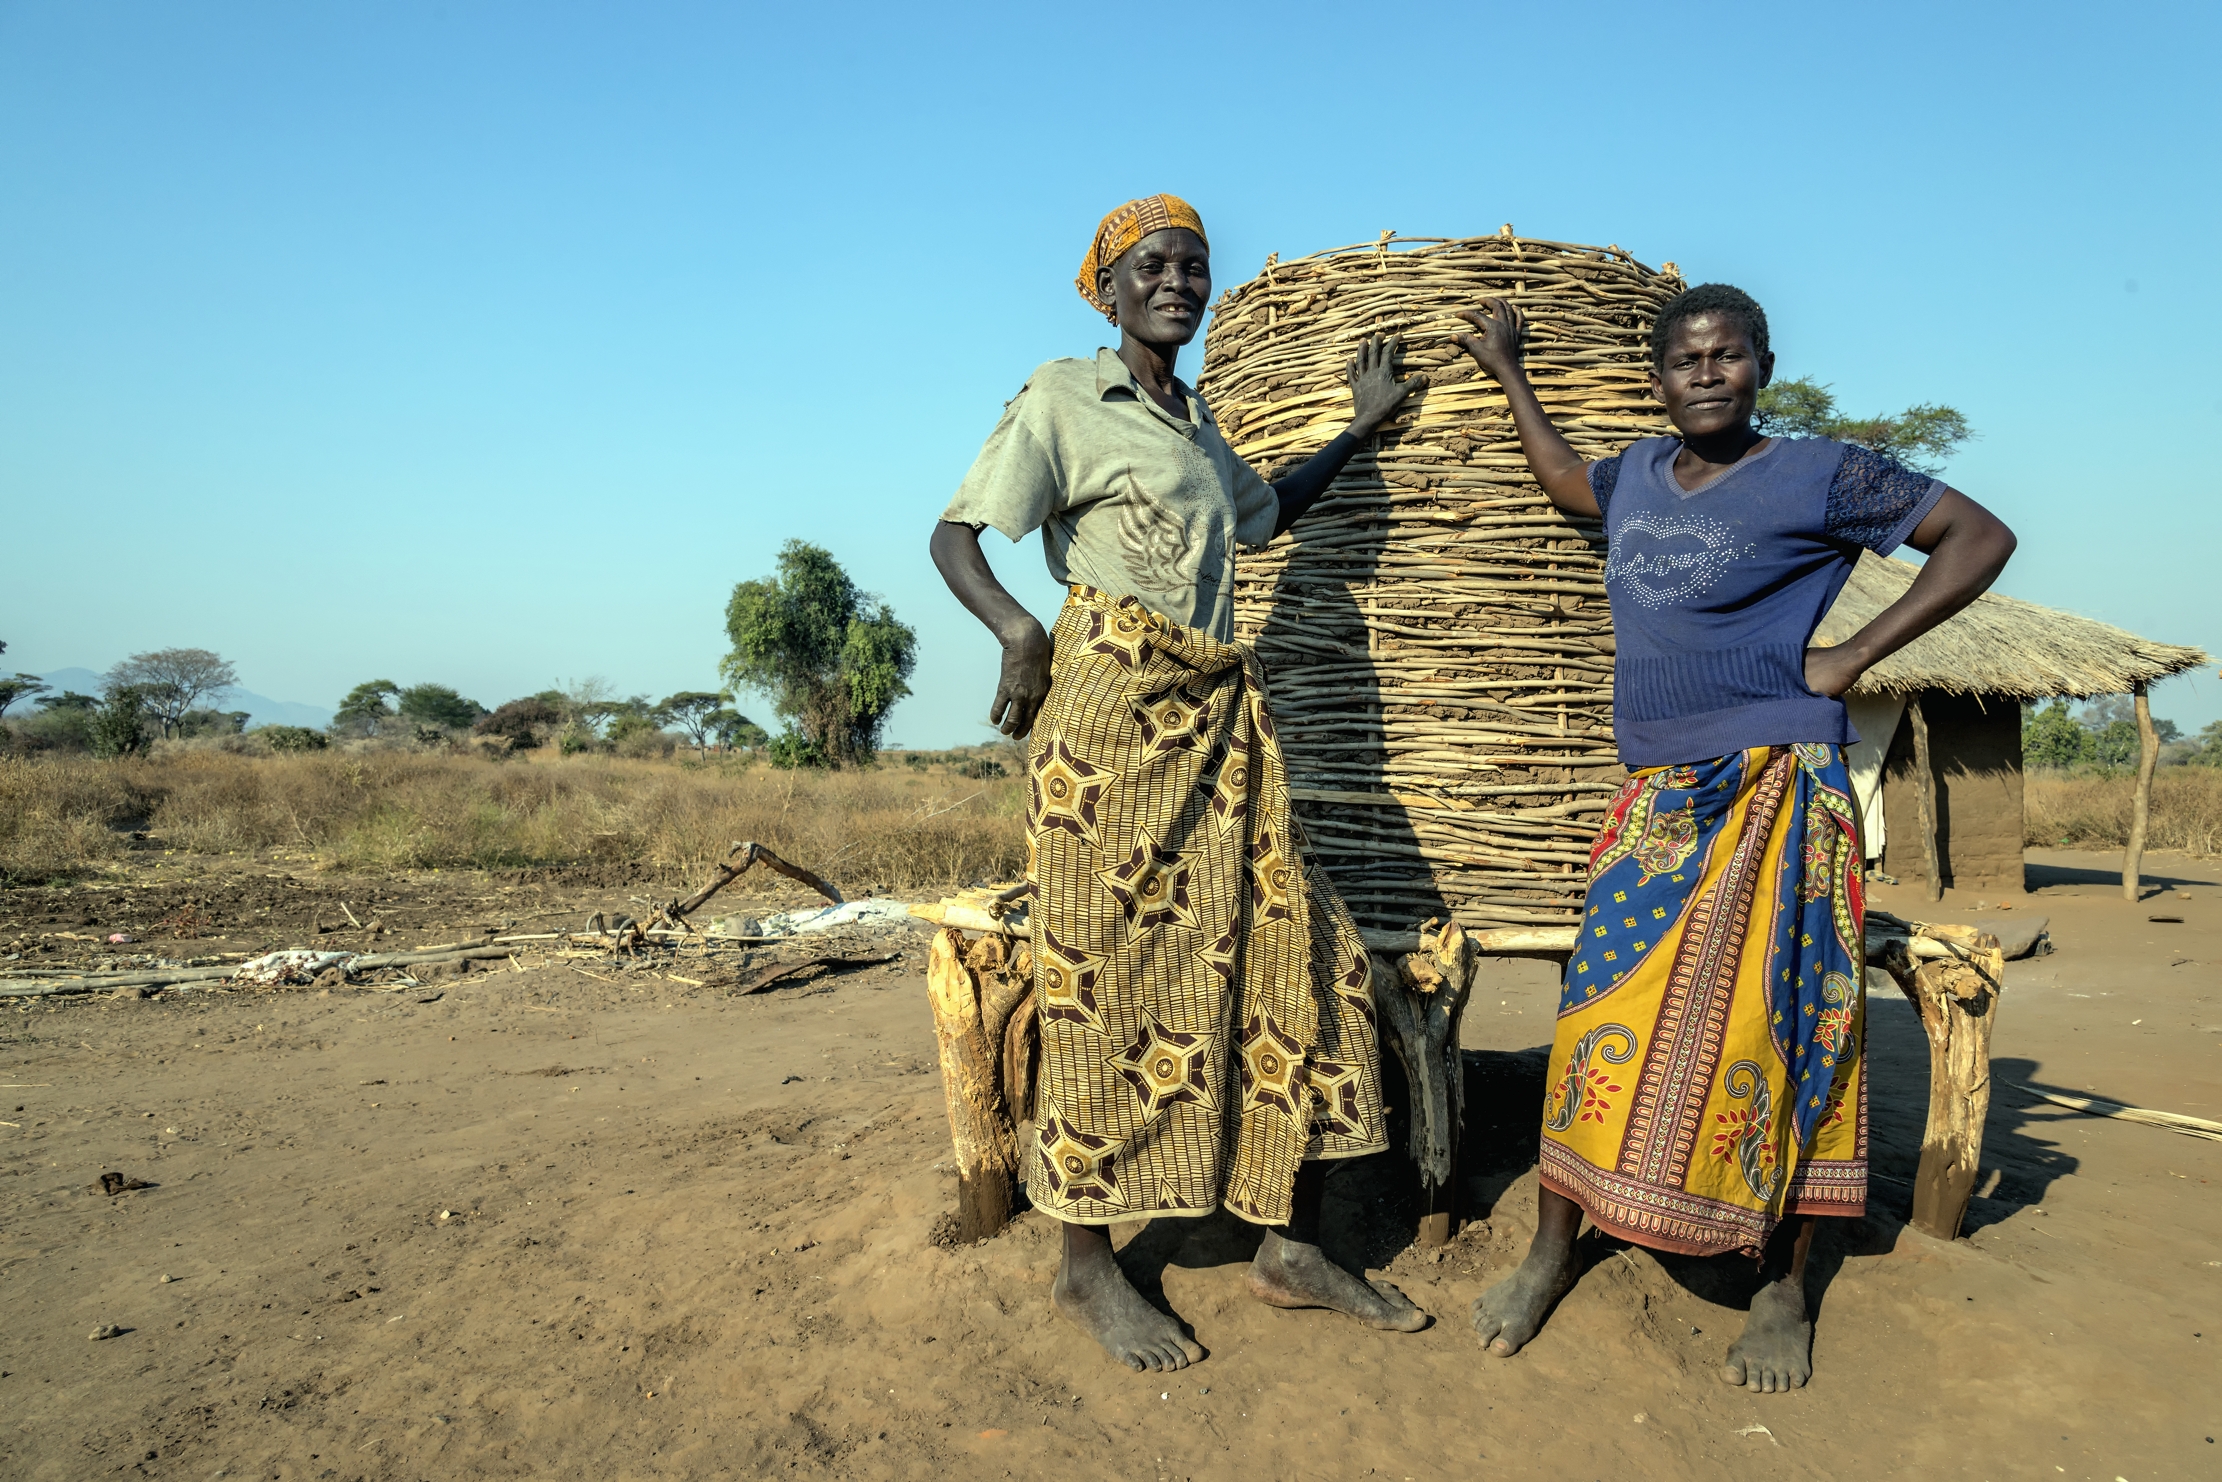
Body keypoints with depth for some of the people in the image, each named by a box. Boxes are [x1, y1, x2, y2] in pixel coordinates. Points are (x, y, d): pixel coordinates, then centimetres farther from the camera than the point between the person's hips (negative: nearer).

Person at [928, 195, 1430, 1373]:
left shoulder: (1195, 423, 21)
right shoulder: (1063, 398, 1)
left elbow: (1266, 515, 39)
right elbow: (955, 535, -4)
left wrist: (1361, 427, 34)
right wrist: (1014, 626, -22)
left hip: (1218, 715, 7)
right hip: (1110, 705, -7)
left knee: (1296, 954, 3)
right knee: (1111, 977, -4)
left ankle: (1292, 1249, 15)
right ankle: (1088, 1267, 10)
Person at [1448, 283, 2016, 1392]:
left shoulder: (1819, 477, -3)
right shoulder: (1640, 473, 13)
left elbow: (1979, 538, 0)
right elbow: (1564, 481, 35)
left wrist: (1856, 655, -6)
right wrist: (1507, 372, 36)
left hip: (1777, 788, -4)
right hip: (1655, 796, 5)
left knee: (1769, 1027, -1)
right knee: (1600, 1013, 3)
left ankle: (1780, 1291, 14)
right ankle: (1551, 1253, 14)